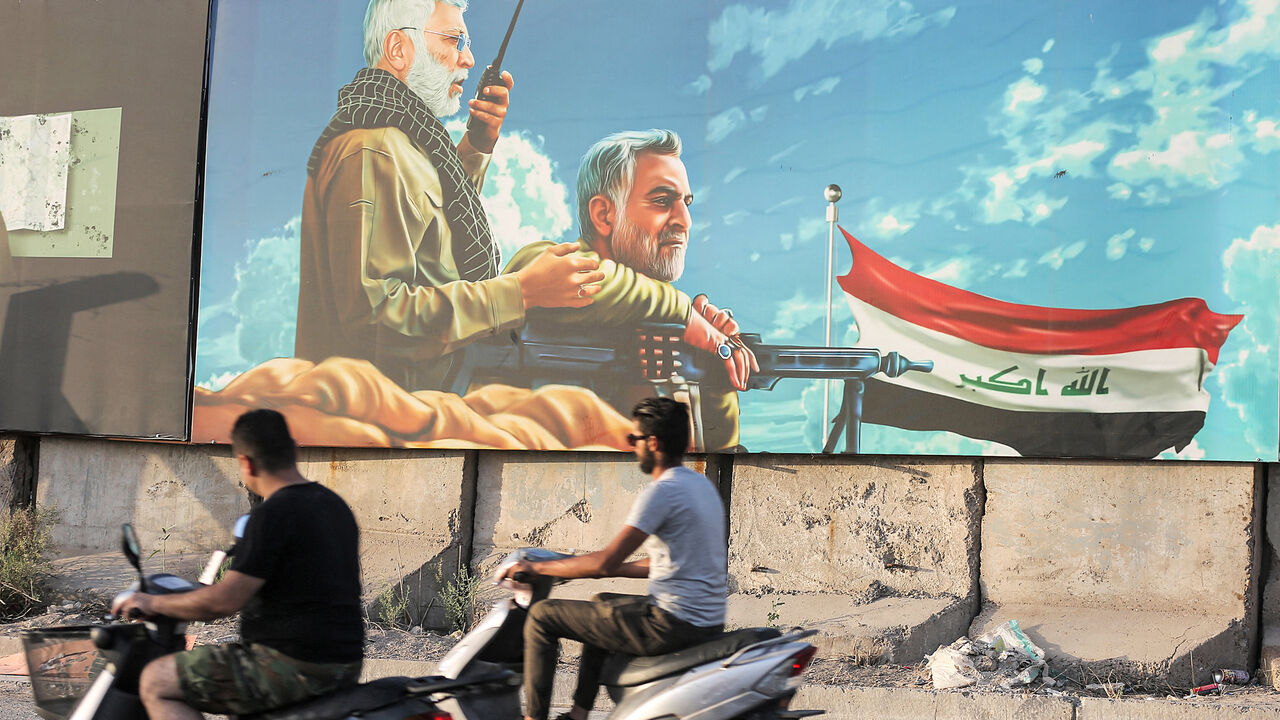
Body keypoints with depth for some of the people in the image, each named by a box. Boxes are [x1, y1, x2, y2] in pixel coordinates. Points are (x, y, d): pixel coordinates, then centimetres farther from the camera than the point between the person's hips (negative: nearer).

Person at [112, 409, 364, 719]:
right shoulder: (335, 505, 12)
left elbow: (225, 601, -17)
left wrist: (154, 603, -3)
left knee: (155, 682, -2)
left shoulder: (272, 515, -16)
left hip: (295, 667, -9)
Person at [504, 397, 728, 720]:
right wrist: (593, 568, 24)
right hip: (708, 619, 10)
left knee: (543, 616, -1)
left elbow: (607, 562, -19)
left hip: (672, 624, -10)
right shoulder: (702, 484, 13)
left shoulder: (662, 491, -16)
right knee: (602, 603, 34)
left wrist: (538, 567, -7)